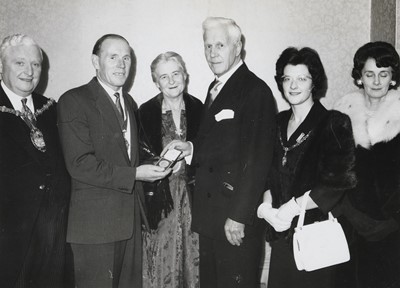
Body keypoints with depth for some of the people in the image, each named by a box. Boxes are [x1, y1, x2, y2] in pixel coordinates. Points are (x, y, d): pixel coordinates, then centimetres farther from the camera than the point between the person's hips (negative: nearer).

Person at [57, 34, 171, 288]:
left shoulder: (129, 102, 17)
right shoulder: (74, 101, -9)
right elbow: (79, 164, -17)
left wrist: (155, 163, 5)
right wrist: (134, 174, -16)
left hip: (131, 219, 7)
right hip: (96, 221, -7)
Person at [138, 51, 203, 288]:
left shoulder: (198, 108, 3)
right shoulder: (146, 112, -2)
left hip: (193, 197, 2)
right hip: (161, 200, -1)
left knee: (193, 259, 7)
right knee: (162, 262, 4)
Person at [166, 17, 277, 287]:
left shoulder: (255, 90, -13)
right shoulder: (216, 87, 14)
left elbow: (257, 159, -17)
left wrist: (239, 215, -18)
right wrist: (192, 149, 1)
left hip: (237, 217, -8)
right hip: (210, 214, 8)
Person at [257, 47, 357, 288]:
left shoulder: (335, 124, -8)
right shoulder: (279, 123, 9)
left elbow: (337, 184, -15)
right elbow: (271, 175, 9)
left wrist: (291, 208, -15)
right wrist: (268, 206, -8)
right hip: (282, 233, 5)